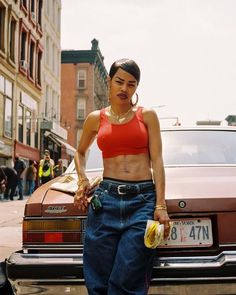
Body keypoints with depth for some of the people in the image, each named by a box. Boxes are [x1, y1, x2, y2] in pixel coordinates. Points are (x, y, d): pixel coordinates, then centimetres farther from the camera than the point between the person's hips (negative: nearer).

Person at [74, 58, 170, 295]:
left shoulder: (147, 116, 8)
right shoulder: (95, 119, 12)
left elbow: (157, 161, 3)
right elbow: (80, 152, 28)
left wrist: (160, 205, -6)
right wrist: (82, 180, 9)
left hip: (143, 200, -1)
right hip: (105, 198, 2)